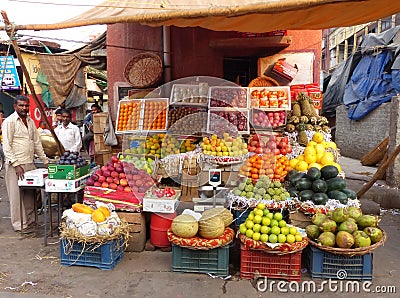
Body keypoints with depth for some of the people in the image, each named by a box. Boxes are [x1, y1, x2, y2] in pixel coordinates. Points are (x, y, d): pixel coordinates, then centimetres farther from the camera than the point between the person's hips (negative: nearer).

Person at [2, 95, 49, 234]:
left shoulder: (31, 121, 14)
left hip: (30, 164, 6)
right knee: (17, 195, 0)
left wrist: (45, 160, 15)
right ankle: (19, 224, 9)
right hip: (15, 165, -6)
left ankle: (29, 220, 22)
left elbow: (37, 142, 20)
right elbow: (6, 146, -12)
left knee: (29, 194, 11)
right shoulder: (9, 122, -7)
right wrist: (16, 165, -18)